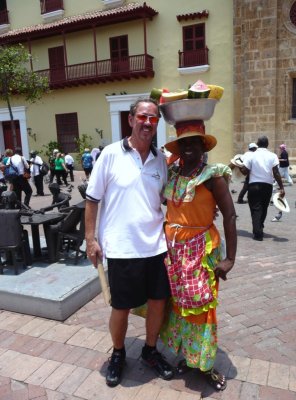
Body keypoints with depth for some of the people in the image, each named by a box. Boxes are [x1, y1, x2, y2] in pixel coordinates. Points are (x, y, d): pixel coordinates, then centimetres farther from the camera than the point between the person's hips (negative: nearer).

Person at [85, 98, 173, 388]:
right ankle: (118, 354, 39)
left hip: (155, 245, 4)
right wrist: (90, 238, -7)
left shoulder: (161, 159, 4)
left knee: (158, 301, 14)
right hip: (121, 247, -3)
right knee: (121, 307, 11)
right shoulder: (111, 154, -6)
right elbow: (92, 199, -4)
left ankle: (150, 351, 40)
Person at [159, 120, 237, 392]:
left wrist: (230, 258, -17)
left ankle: (206, 364, 26)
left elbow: (230, 216, -14)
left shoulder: (212, 175, -13)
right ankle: (186, 355, 37)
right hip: (172, 247, 5)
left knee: (200, 305, 6)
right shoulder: (171, 173, 2)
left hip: (200, 248, -5)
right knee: (177, 302, 16)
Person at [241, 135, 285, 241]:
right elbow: (276, 173, -9)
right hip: (267, 186, 2)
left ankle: (258, 233, -6)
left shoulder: (251, 155, -4)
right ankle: (259, 227, 37)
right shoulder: (272, 156, -2)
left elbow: (244, 171, -8)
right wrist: (281, 187, -7)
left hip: (254, 185, -2)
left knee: (255, 209, 2)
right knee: (263, 208, 20)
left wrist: (239, 167, 13)